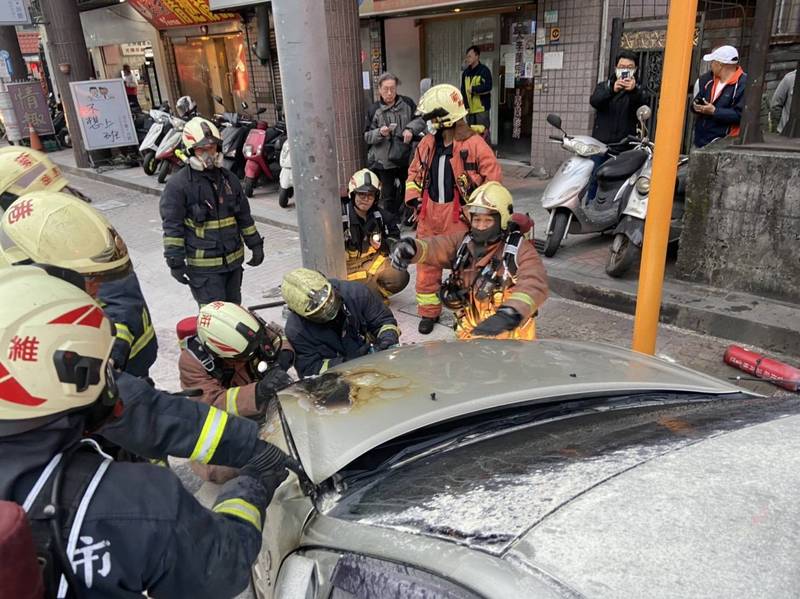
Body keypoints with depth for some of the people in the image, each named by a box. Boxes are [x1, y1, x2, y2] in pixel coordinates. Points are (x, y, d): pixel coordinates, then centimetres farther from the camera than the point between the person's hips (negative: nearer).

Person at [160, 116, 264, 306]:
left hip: (233, 260, 6)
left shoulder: (229, 178, 10)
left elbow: (244, 216, 17)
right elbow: (172, 226, -11)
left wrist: (255, 244, 15)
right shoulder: (178, 184, -9)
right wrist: (175, 261, -14)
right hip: (203, 266, -6)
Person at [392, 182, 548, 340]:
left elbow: (534, 285, -20)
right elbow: (433, 247, -6)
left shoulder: (520, 250, -5)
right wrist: (411, 247, -30)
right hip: (470, 334, 3)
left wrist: (509, 314, -37)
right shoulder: (462, 242, 9)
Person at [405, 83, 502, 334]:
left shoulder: (473, 144, -10)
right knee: (426, 263, 10)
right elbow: (414, 171, 20)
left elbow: (494, 177, -8)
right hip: (429, 212, 5)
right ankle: (429, 312, 24)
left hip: (457, 213, -5)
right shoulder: (428, 142, 8)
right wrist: (413, 198, 7)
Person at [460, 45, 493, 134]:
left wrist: (473, 89, -14)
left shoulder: (484, 70, -5)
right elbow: (463, 90, 15)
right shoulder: (465, 72, 13)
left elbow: (488, 87, -16)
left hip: (482, 109, -6)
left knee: (483, 133, -5)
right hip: (469, 110, 6)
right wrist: (464, 104, 2)